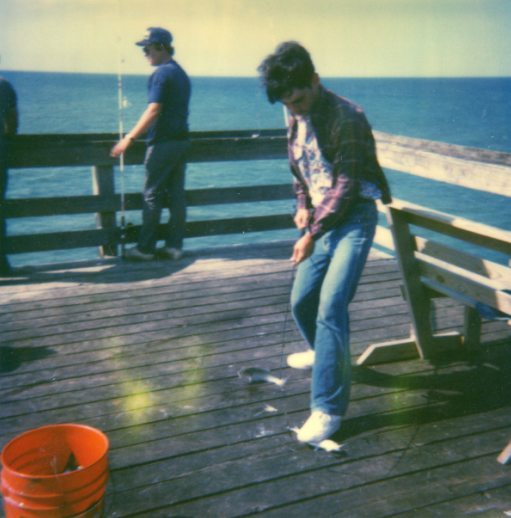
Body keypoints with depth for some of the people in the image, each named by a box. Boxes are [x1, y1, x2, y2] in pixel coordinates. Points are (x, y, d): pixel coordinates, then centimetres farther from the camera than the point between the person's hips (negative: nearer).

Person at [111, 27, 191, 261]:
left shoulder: (161, 74, -11)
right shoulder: (182, 74, 17)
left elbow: (153, 111, -20)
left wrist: (129, 138, -19)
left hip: (163, 142, -9)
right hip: (181, 140, 9)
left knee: (152, 195, -3)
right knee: (176, 195, 7)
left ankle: (145, 248, 3)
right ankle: (174, 246, 10)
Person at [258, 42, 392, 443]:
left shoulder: (346, 117, -17)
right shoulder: (296, 119, 9)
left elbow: (347, 185, -19)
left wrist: (312, 234, -17)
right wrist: (303, 206, 2)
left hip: (354, 217, -8)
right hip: (321, 218, 8)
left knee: (331, 304, -20)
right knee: (302, 301, 12)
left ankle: (328, 407, -15)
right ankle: (325, 353, 43)